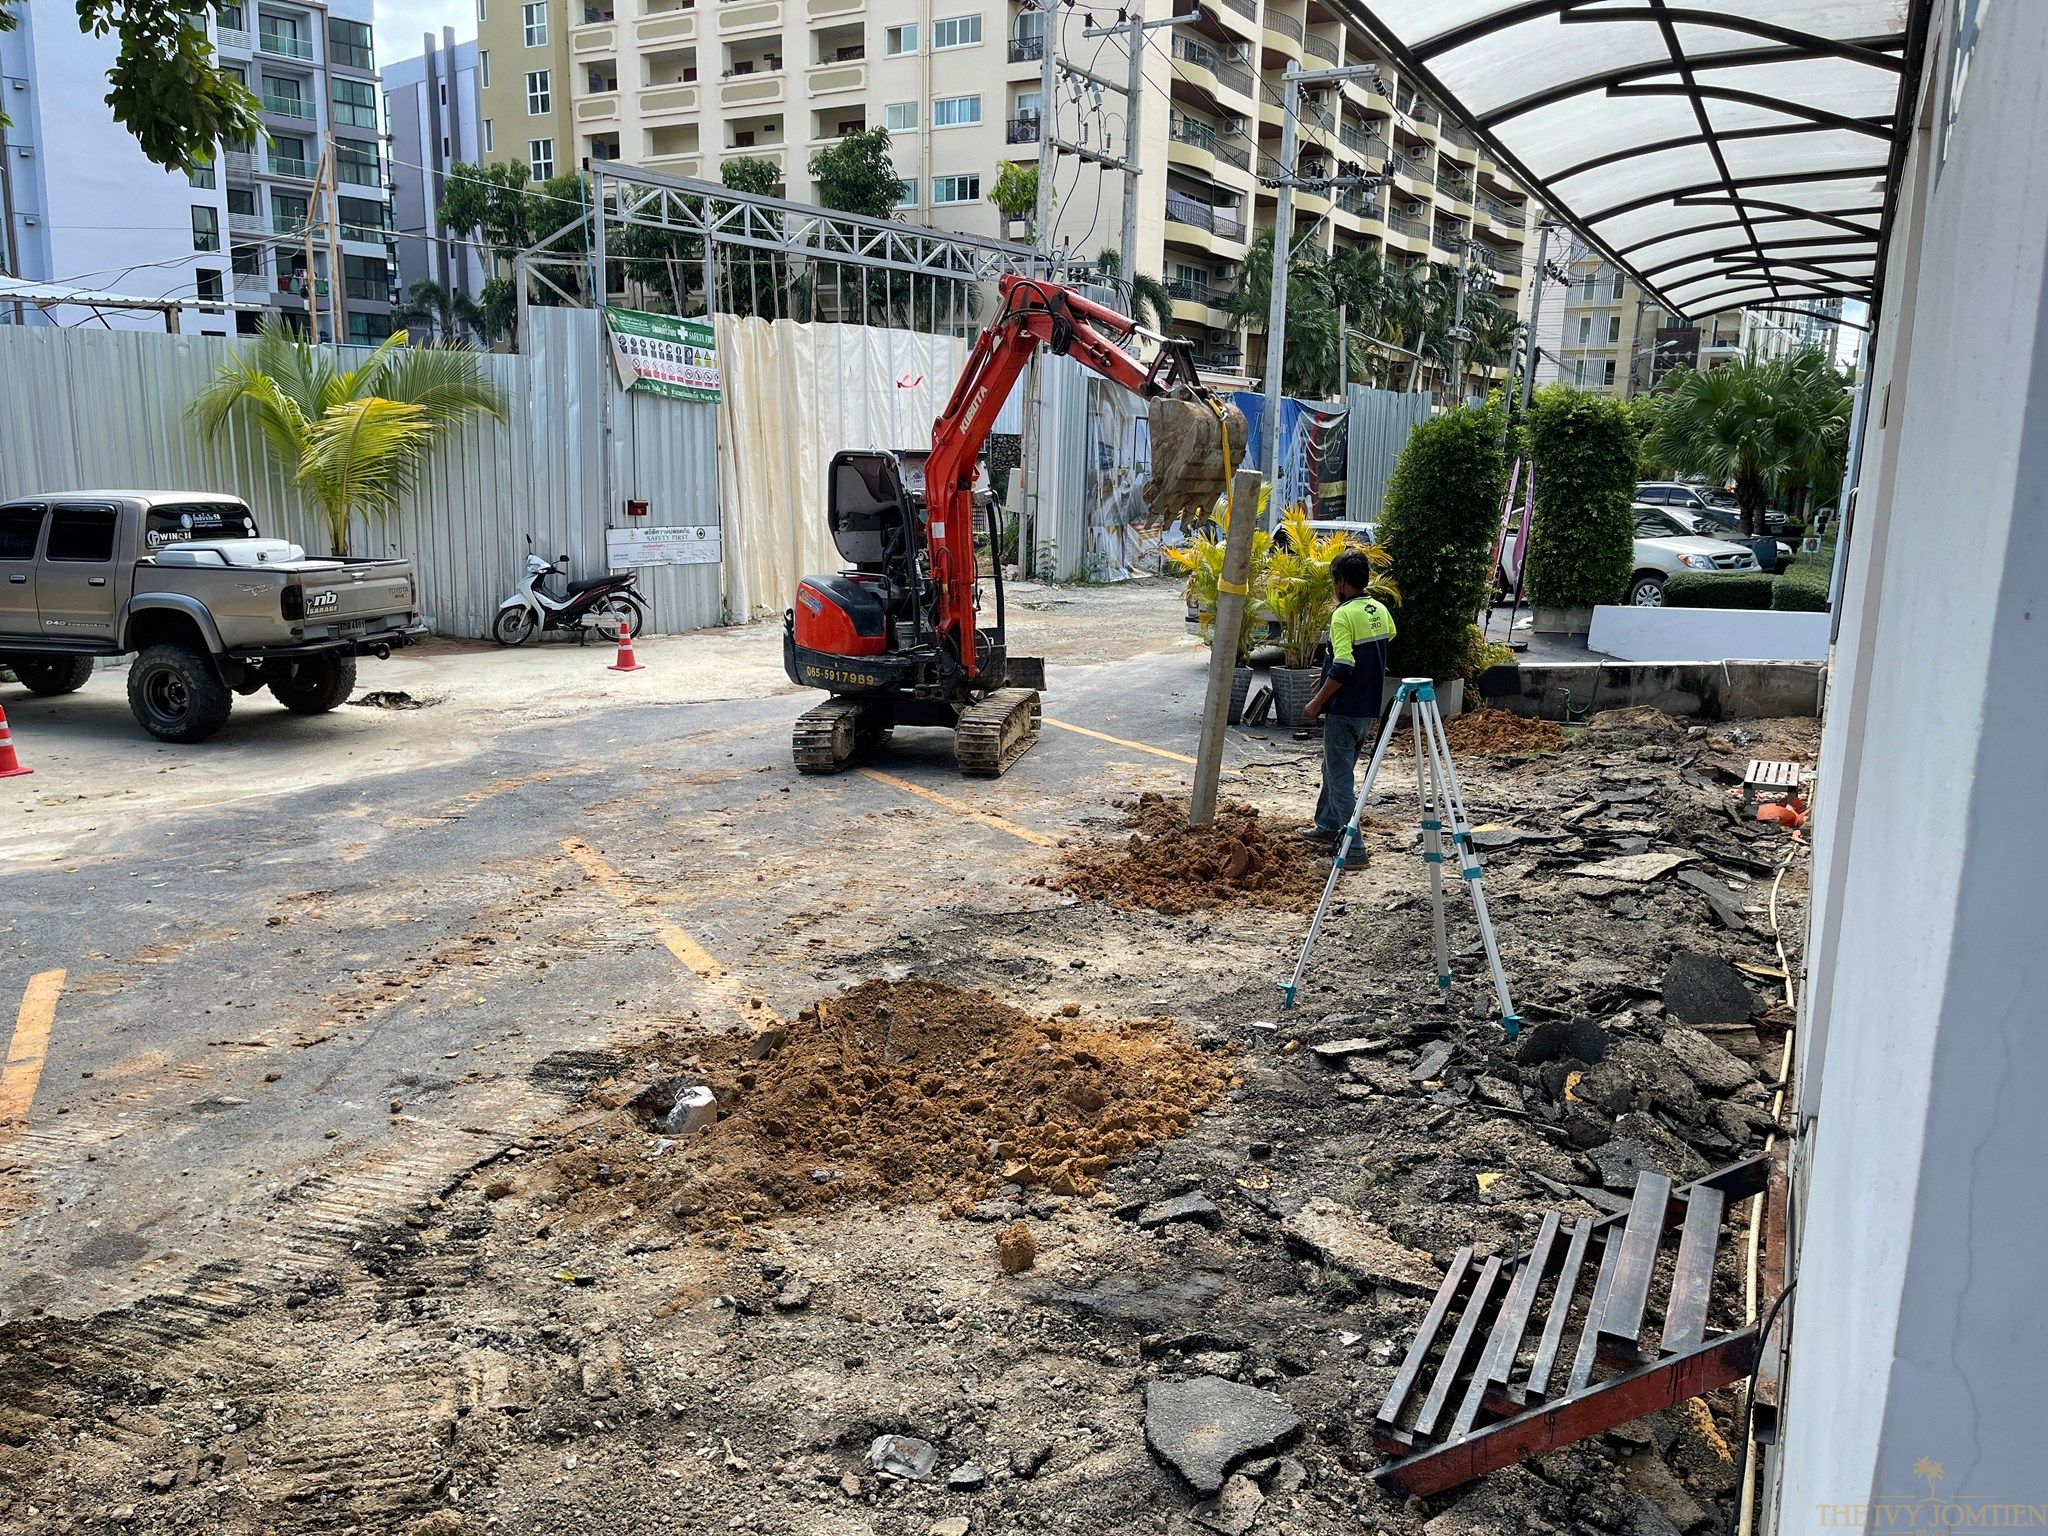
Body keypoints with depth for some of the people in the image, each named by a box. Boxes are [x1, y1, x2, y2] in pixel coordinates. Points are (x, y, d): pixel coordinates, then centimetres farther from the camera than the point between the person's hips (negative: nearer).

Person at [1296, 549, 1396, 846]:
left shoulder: (1344, 614, -18)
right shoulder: (1380, 610, 7)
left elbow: (1343, 667, -25)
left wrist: (1317, 703, -15)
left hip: (1344, 710, -8)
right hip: (1370, 709, 8)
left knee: (1340, 777, -3)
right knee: (1334, 768, 23)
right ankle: (1328, 826, 34)